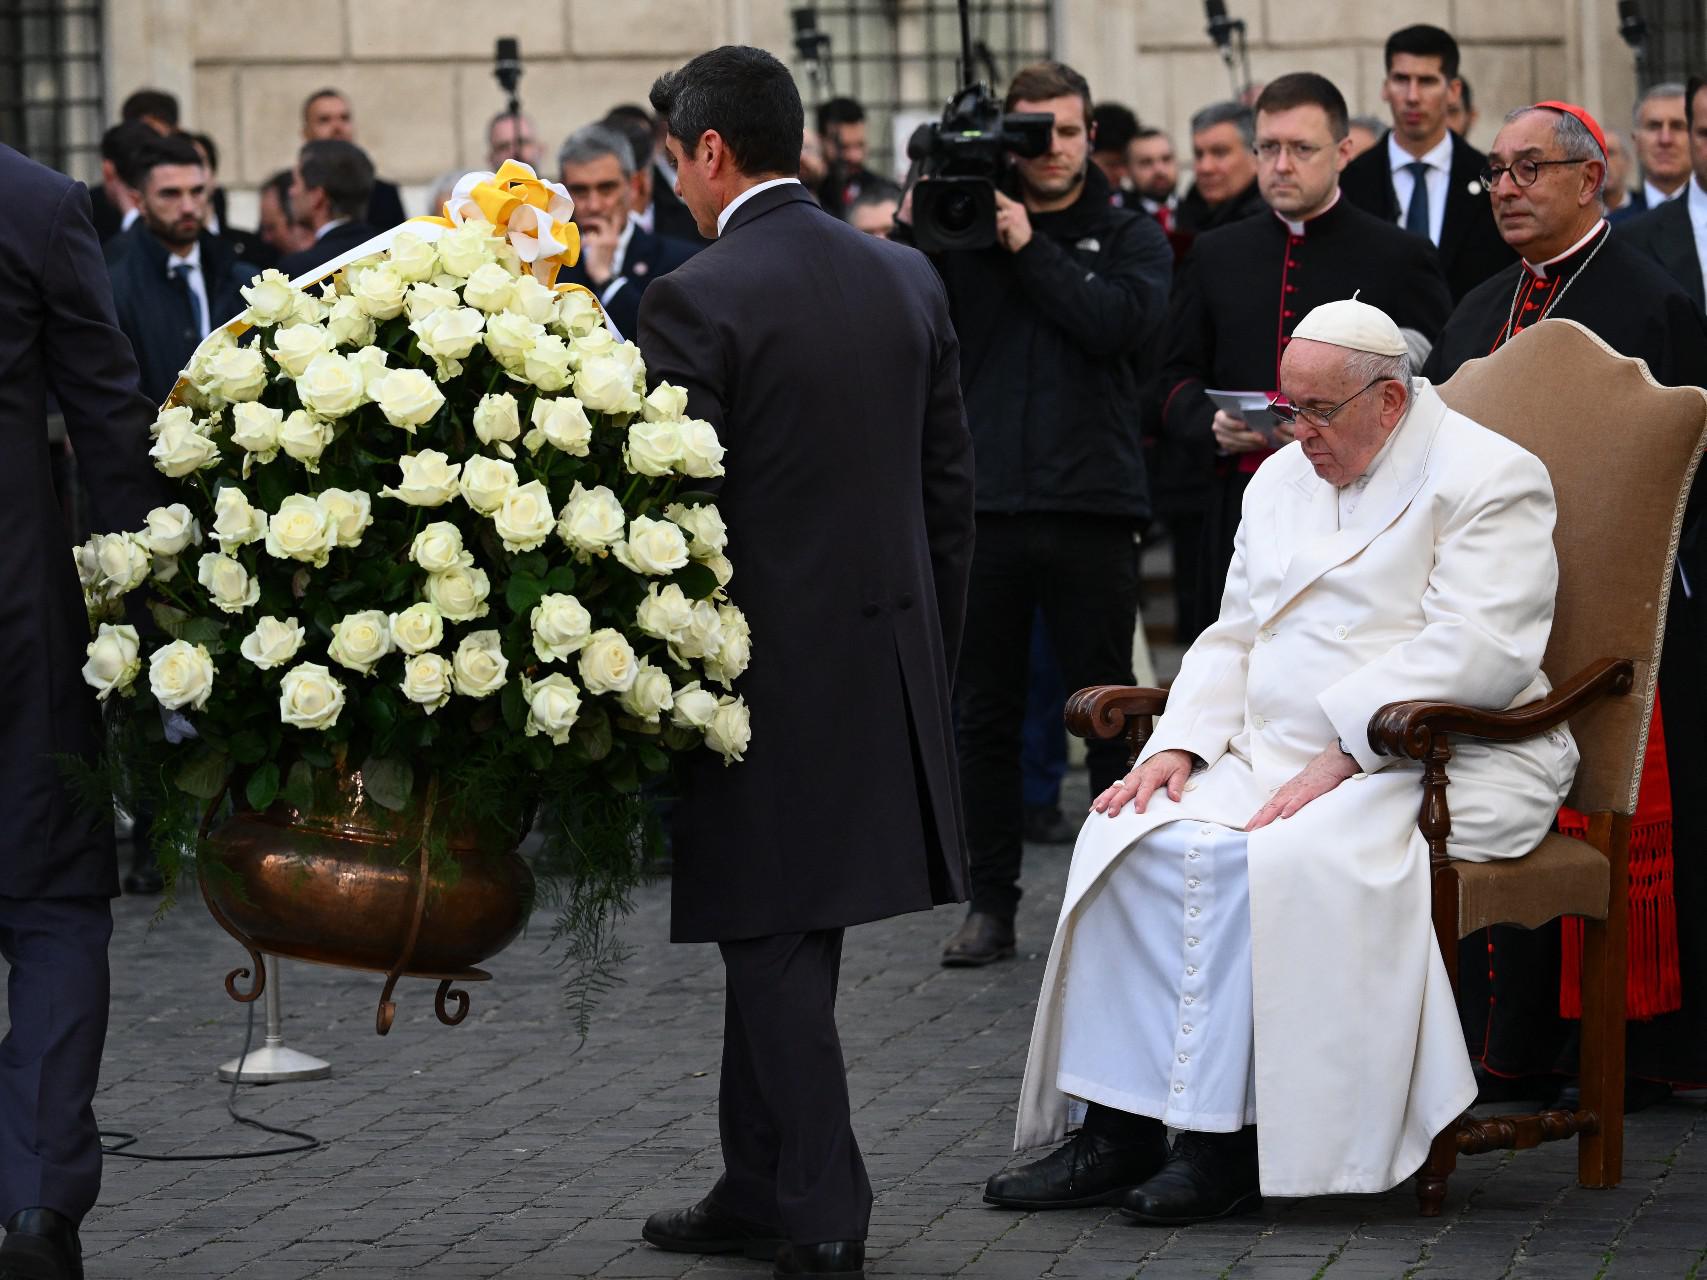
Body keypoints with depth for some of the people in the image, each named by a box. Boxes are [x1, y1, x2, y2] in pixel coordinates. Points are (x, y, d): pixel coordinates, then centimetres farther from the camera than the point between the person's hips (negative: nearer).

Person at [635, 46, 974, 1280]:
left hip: (764, 664, -7)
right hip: (890, 658, 7)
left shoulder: (699, 299, -14)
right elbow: (950, 485, 11)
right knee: (783, 942, 17)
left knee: (777, 946, 1)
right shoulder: (906, 278, 7)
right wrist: (935, 658, 18)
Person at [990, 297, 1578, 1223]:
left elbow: (1478, 652, -17)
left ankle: (1231, 1142, -27)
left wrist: (1343, 757, -22)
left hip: (1430, 767, -7)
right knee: (1136, 837, -19)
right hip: (1275, 756, 7)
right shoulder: (1281, 479, 19)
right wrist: (1180, 745, 1)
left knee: (1278, 862, -33)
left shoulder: (1488, 479, -6)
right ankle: (1120, 1124, -19)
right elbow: (1233, 640, 20)